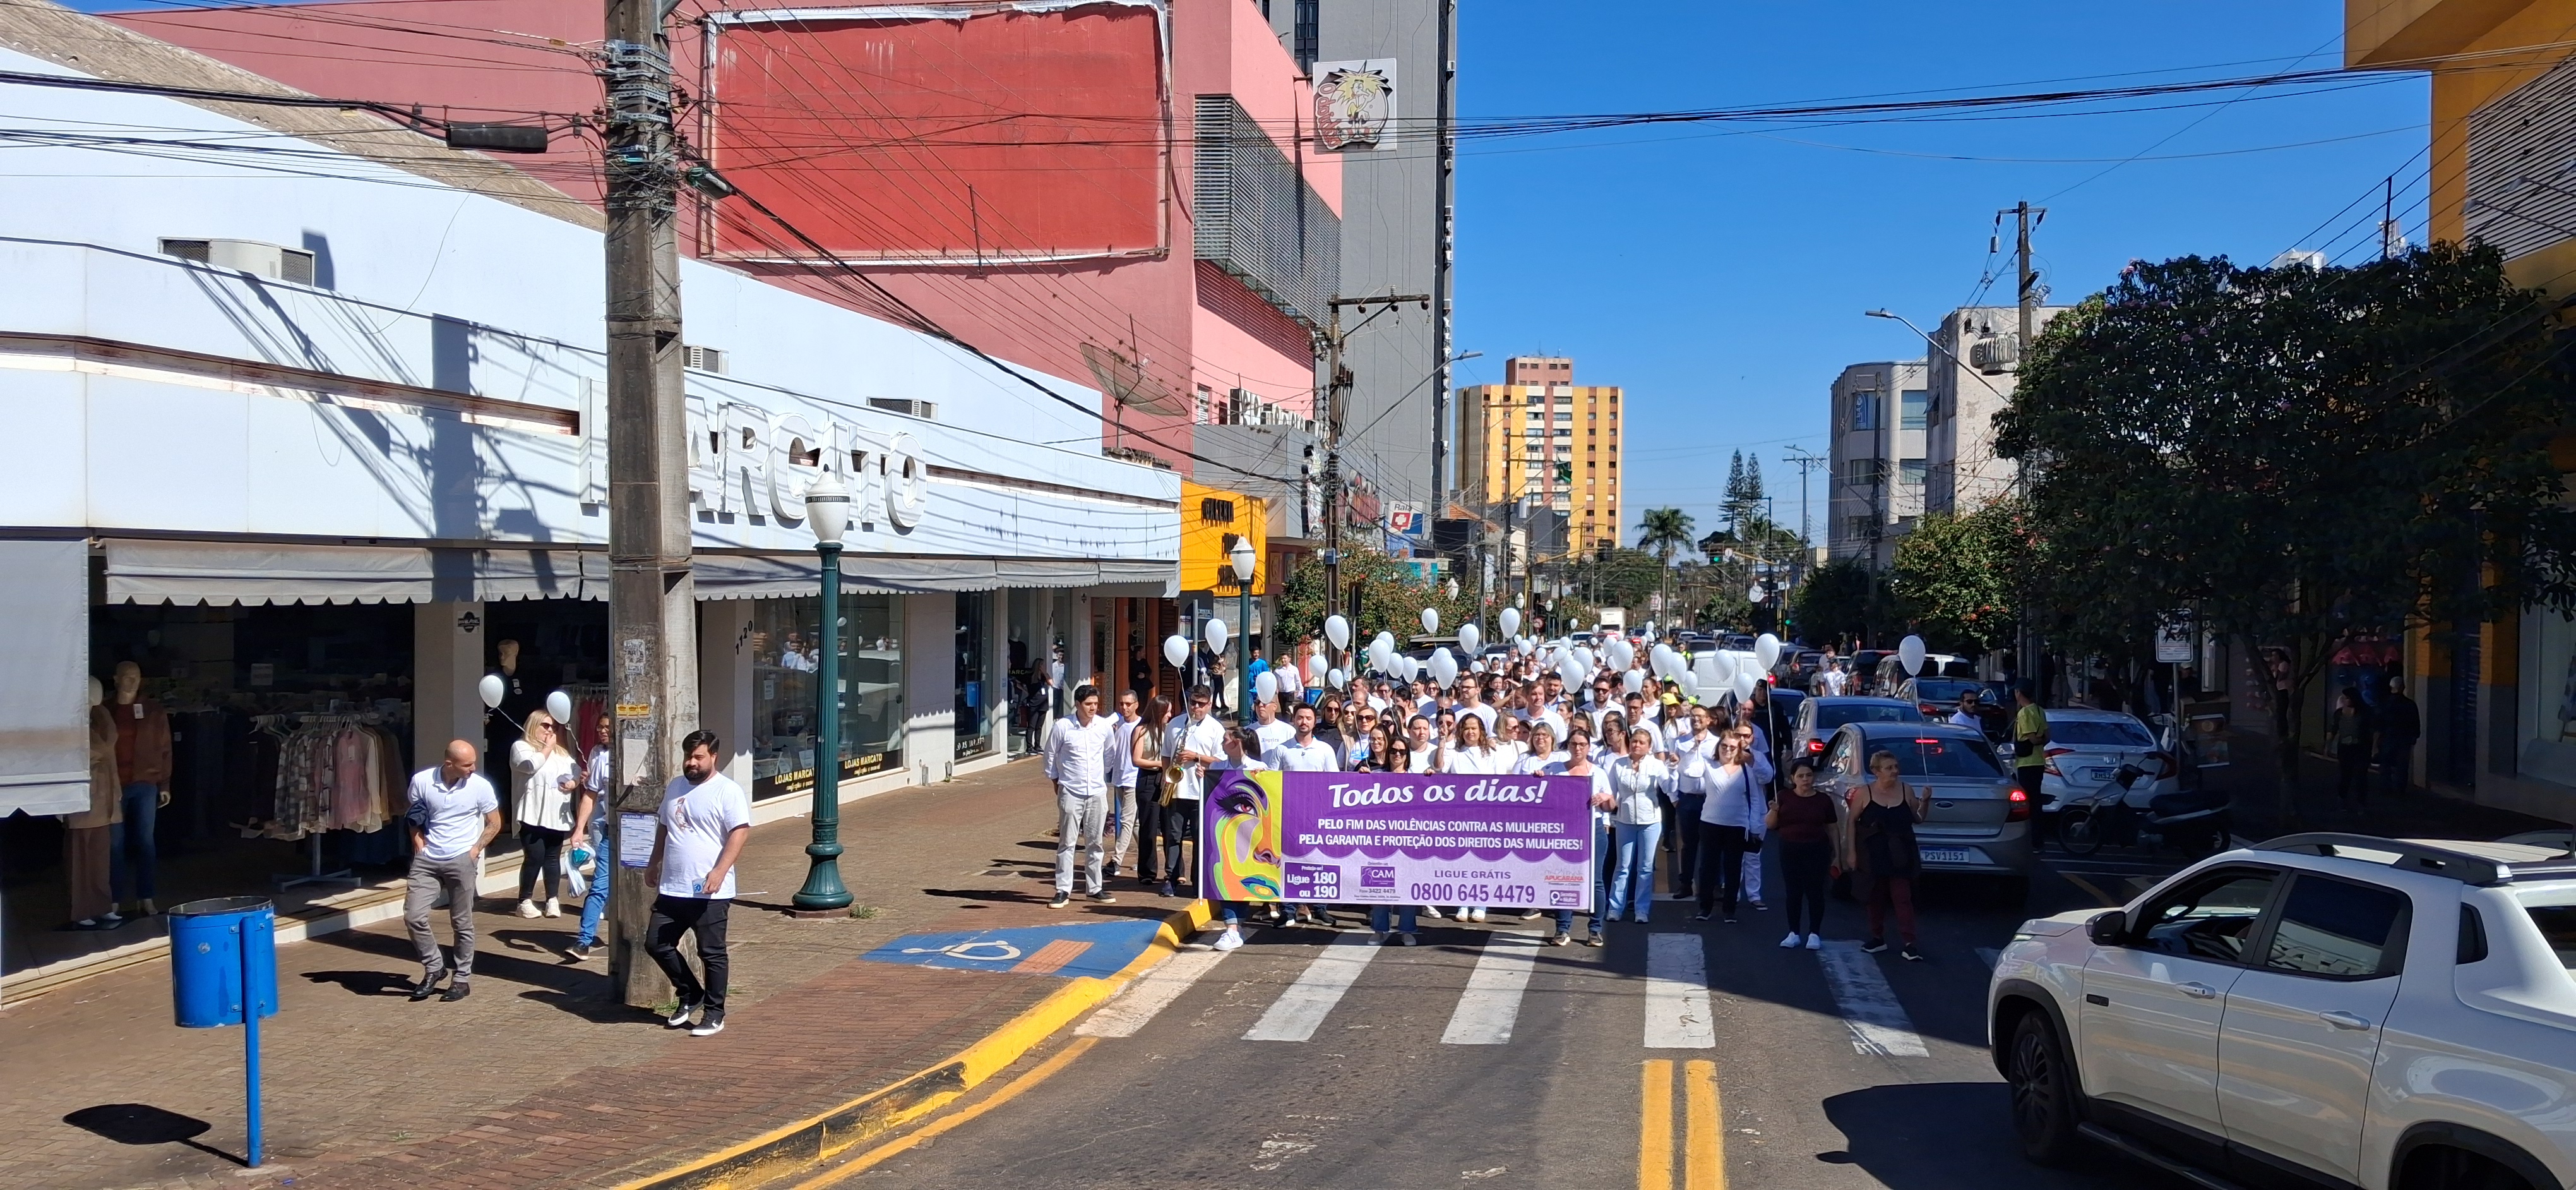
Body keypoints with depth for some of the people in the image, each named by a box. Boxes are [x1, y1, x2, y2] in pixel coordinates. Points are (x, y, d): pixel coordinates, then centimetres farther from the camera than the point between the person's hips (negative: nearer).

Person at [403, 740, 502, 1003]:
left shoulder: (480, 786, -8)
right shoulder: (421, 781, -6)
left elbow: (494, 824, 4)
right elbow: (413, 816, 13)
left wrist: (476, 849, -4)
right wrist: (417, 841, 1)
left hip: (461, 861, -2)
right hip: (426, 860, 2)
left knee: (462, 923, 4)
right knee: (413, 916, -5)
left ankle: (461, 978, 17)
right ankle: (434, 967, 15)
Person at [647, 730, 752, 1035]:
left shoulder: (728, 791, -10)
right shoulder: (674, 787, 14)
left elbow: (741, 832, -17)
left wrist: (720, 871, -25)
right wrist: (654, 862, 25)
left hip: (709, 893, -7)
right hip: (671, 889, 7)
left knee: (712, 953, 1)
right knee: (656, 944, 8)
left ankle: (714, 1015, 13)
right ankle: (691, 995, 26)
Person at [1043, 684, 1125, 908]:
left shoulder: (1105, 726, 0)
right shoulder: (1062, 726, -9)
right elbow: (1051, 756, 2)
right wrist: (1056, 782, 6)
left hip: (1098, 792, 3)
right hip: (1070, 793, -3)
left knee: (1094, 843, 10)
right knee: (1067, 843, -1)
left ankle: (1095, 889, 17)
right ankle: (1063, 891, 3)